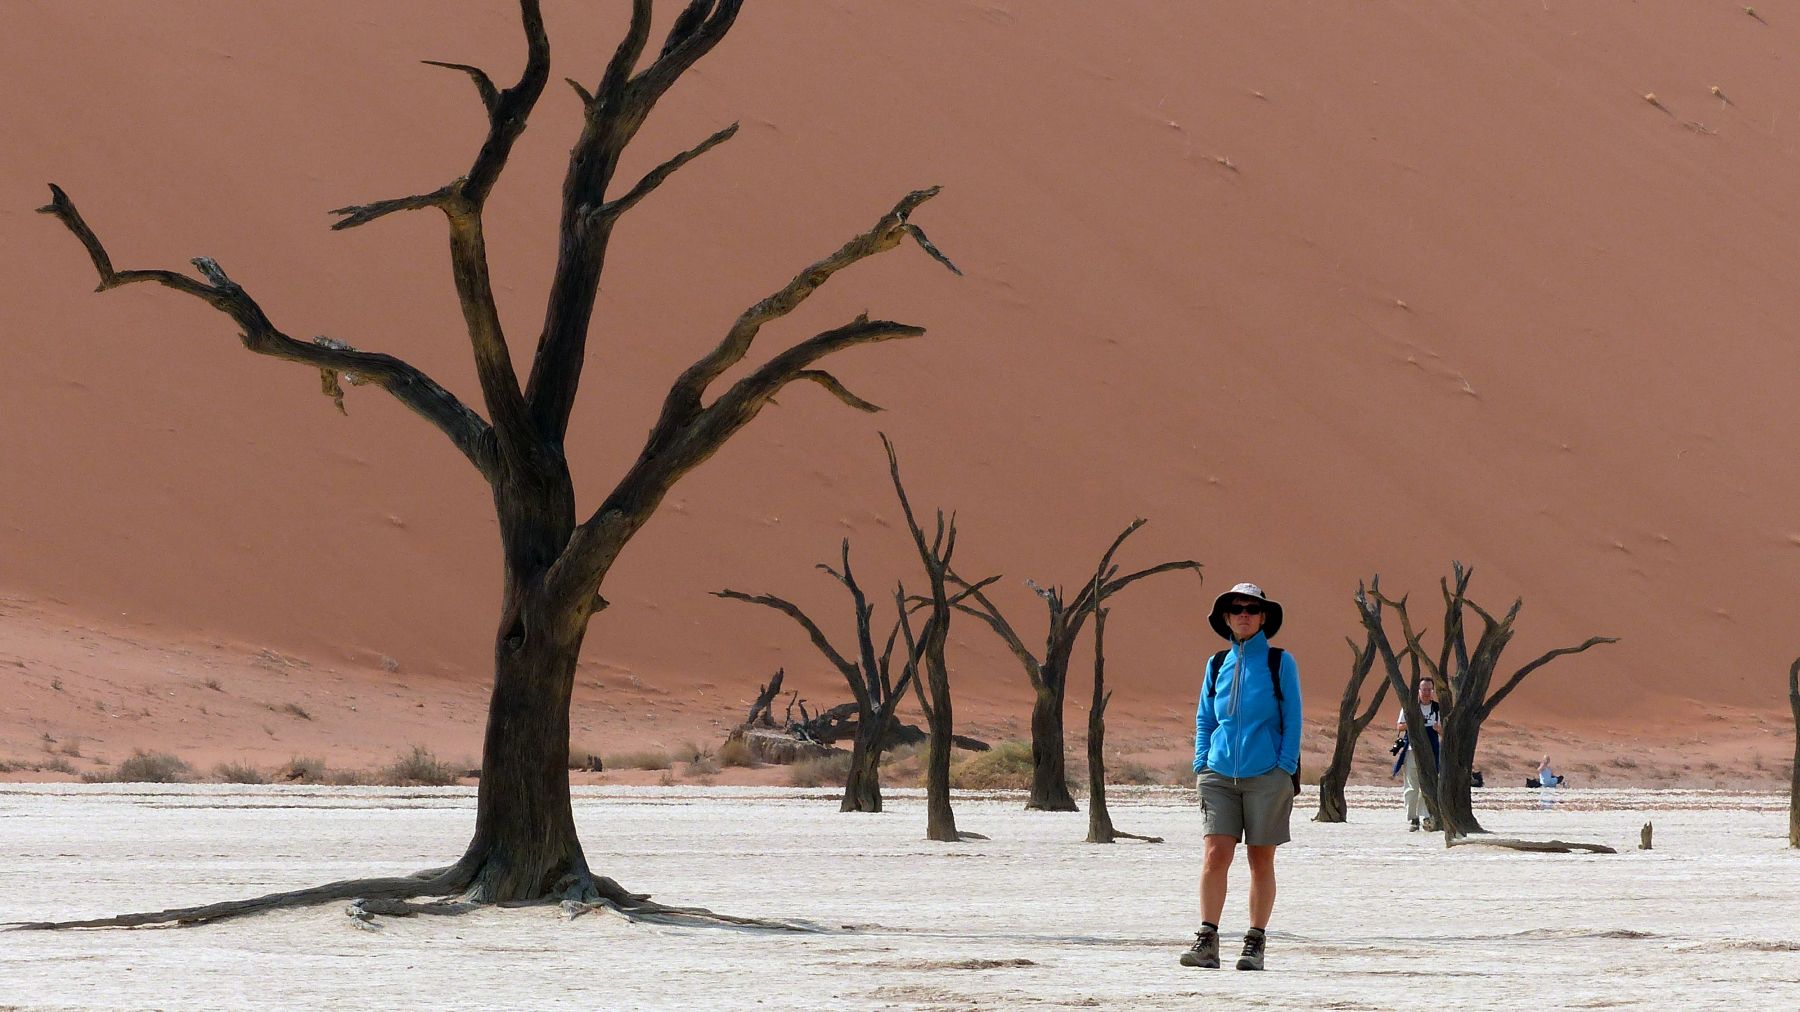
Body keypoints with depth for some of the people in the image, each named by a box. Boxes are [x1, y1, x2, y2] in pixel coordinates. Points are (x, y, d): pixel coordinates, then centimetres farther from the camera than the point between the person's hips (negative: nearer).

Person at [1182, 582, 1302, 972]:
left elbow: (1292, 721, 1)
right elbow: (1204, 719, 17)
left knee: (1261, 859, 3)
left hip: (1266, 776, -2)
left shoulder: (1280, 663, 1)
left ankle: (1255, 942, 10)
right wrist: (1200, 764, 5)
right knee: (1215, 853, -9)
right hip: (1220, 774, 2)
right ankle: (1206, 940, -8)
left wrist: (1285, 770, -7)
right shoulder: (1217, 665, 10)